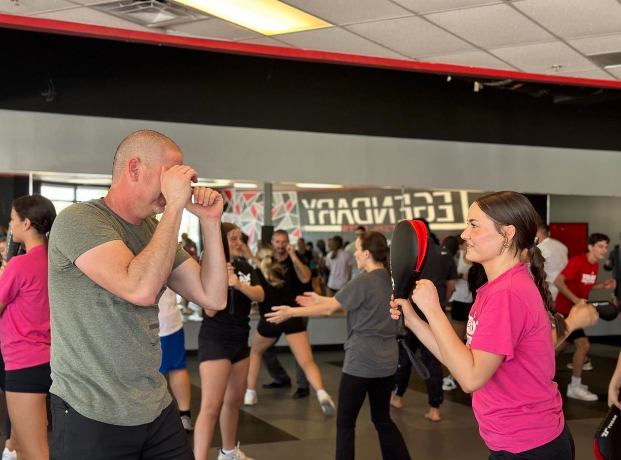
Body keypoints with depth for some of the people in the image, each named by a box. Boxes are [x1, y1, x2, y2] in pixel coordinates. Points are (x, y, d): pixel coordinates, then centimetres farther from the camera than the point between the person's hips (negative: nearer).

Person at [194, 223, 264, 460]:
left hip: (240, 341, 7)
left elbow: (260, 296, -8)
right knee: (211, 407, -13)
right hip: (215, 341, -7)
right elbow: (210, 310, -17)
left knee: (234, 401, 19)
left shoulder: (246, 269, 7)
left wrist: (238, 284, -26)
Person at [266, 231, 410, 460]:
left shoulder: (362, 282, -15)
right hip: (386, 361, 8)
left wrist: (292, 312, 1)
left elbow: (328, 309, -10)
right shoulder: (391, 280, 8)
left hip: (361, 361, -7)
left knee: (345, 422, 5)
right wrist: (319, 299, 20)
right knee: (382, 418, 19)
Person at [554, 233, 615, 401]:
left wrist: (604, 285, 1)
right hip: (566, 309, -9)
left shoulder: (595, 266, 6)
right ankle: (575, 387, -4)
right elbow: (558, 281, -26)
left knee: (564, 344, 20)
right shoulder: (577, 262, -21)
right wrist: (576, 300, -35)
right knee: (583, 344, -15)